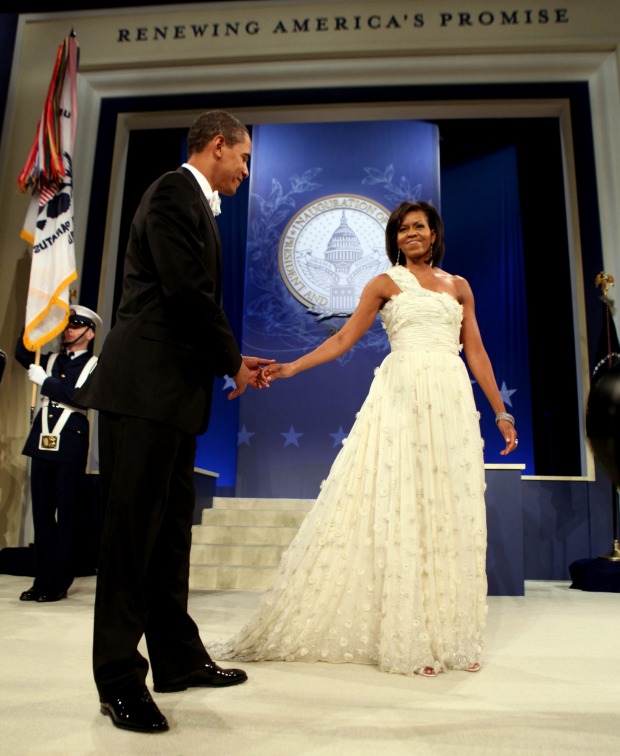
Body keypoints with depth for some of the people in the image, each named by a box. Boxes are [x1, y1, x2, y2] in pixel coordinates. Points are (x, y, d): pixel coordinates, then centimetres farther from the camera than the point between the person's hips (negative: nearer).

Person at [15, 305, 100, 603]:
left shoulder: (96, 365, 1)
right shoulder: (50, 359, 17)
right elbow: (22, 353, 4)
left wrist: (44, 381, -12)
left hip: (71, 448, -5)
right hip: (42, 444, 5)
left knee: (67, 515, 1)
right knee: (42, 513, 7)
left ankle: (59, 583, 8)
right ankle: (42, 579, 15)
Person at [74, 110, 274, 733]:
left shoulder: (194, 203, 23)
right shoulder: (173, 193, -6)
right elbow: (188, 292, -16)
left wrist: (231, 361, 12)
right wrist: (232, 360, -4)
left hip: (173, 391, 10)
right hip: (146, 388, -10)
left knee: (170, 532, 13)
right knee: (132, 530, -3)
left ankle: (178, 661, 26)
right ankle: (120, 680, 10)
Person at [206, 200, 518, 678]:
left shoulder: (459, 286, 18)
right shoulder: (385, 283, 10)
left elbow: (477, 353, 15)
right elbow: (343, 339, 7)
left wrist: (501, 413, 11)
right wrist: (292, 367, -3)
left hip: (453, 401, 3)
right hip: (402, 397, -3)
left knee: (451, 512, 3)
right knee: (397, 509, -5)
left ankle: (449, 636, 13)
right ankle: (404, 638, 4)